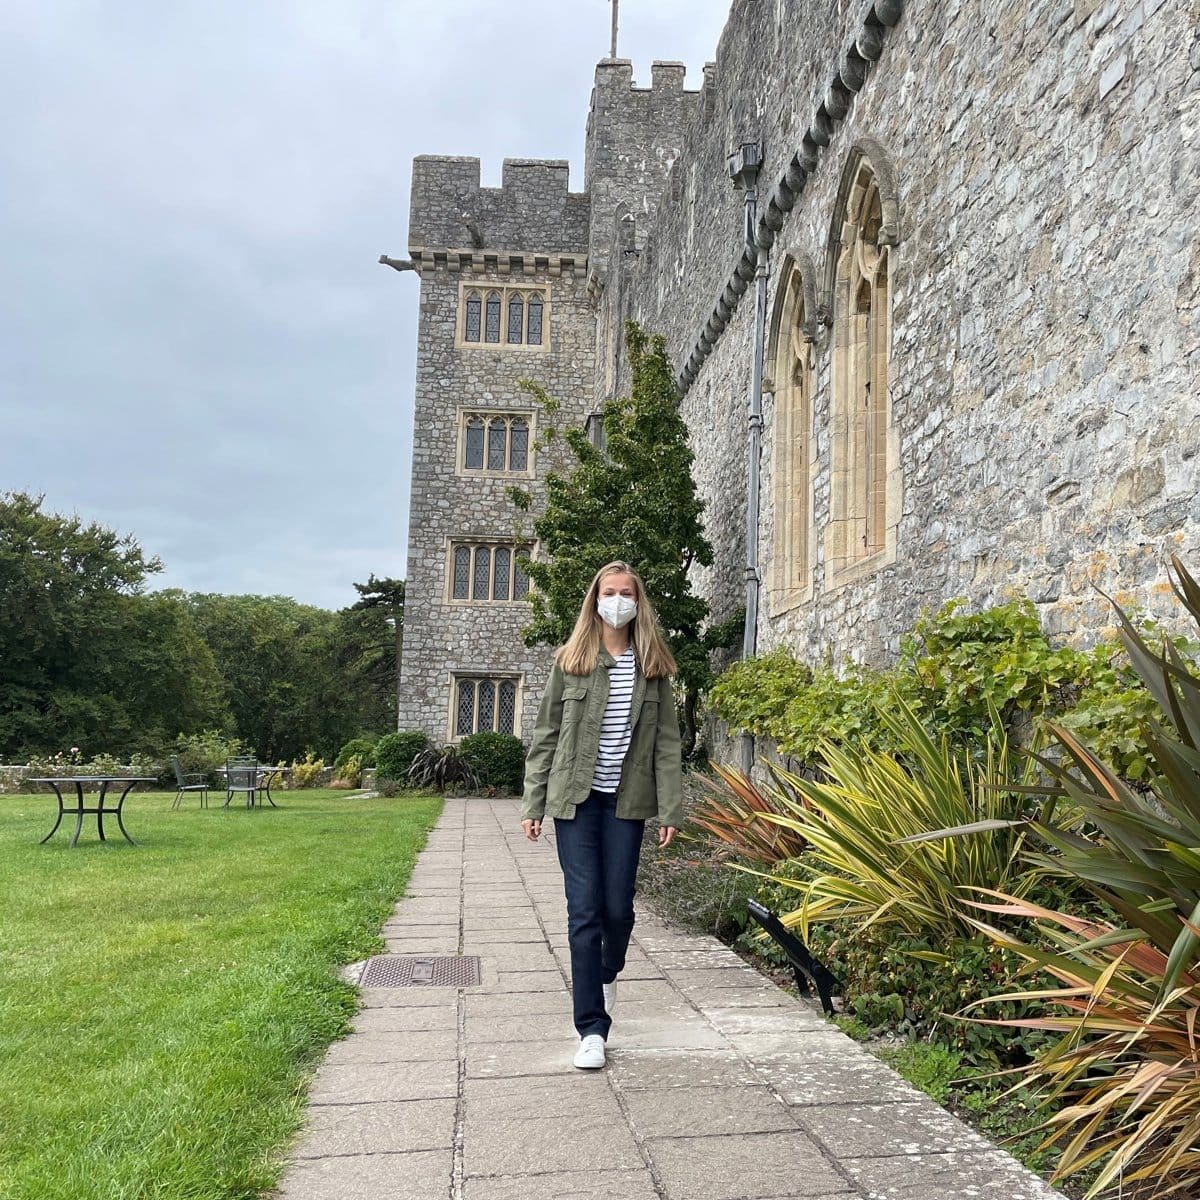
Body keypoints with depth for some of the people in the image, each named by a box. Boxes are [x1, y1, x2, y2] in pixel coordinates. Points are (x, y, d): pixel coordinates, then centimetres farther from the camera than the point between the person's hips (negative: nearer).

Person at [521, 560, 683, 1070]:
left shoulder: (652, 667, 4)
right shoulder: (570, 662, 1)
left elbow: (666, 742, 3)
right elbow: (545, 736, 3)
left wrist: (671, 809, -3)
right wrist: (532, 804, 0)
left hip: (626, 802, 1)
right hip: (576, 798, -1)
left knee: (618, 907, 6)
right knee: (585, 910, -4)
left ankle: (607, 974, 40)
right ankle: (592, 1028, 4)